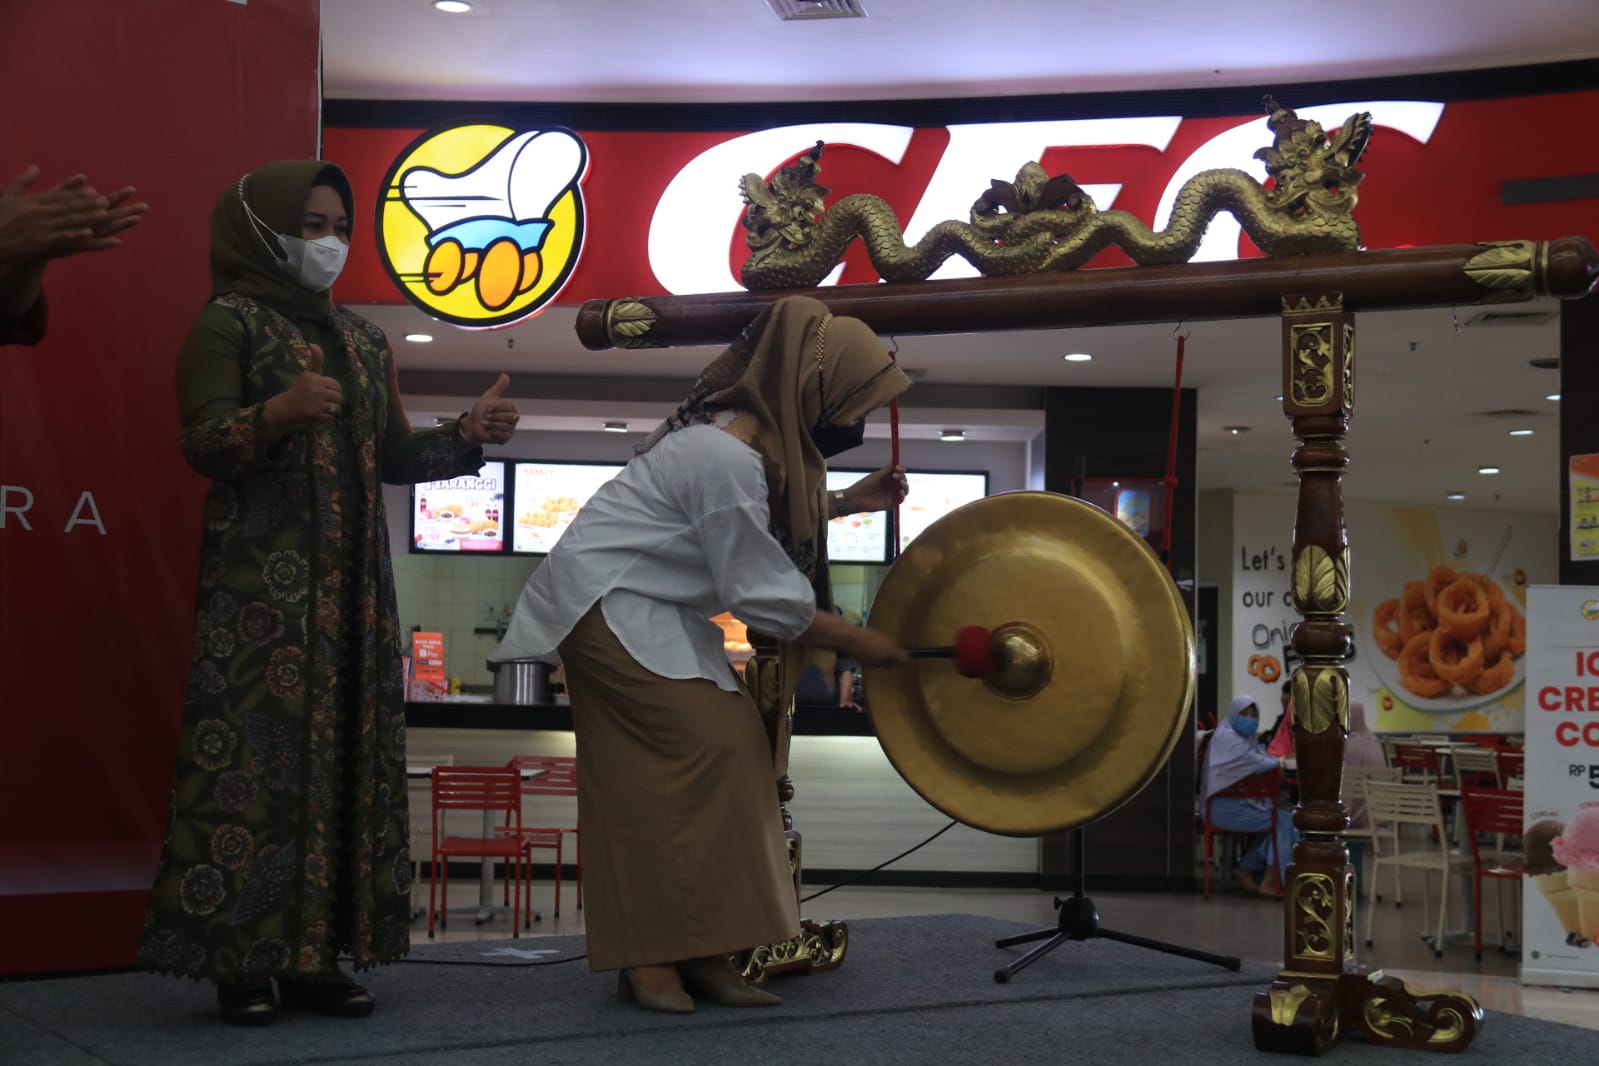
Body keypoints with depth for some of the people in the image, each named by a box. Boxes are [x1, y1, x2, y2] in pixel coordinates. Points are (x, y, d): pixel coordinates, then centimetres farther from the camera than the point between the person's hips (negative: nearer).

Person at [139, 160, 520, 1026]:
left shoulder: (363, 341, 19)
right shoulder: (227, 323, 0)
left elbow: (392, 457, 17)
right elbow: (202, 443, -10)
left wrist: (467, 435, 1)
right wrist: (277, 413, -27)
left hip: (352, 577, 6)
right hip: (261, 575, -6)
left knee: (347, 750, 1)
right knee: (257, 748, -11)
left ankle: (314, 952, 5)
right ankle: (242, 961, -7)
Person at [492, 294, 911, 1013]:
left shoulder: (761, 435, 4)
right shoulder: (728, 457, -26)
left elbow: (751, 522, 23)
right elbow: (765, 596, -21)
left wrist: (847, 502, 14)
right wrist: (858, 643, -10)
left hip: (651, 608, 10)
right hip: (610, 602, -10)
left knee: (727, 747, 1)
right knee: (699, 749, -17)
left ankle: (701, 948, 1)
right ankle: (650, 956, -13)